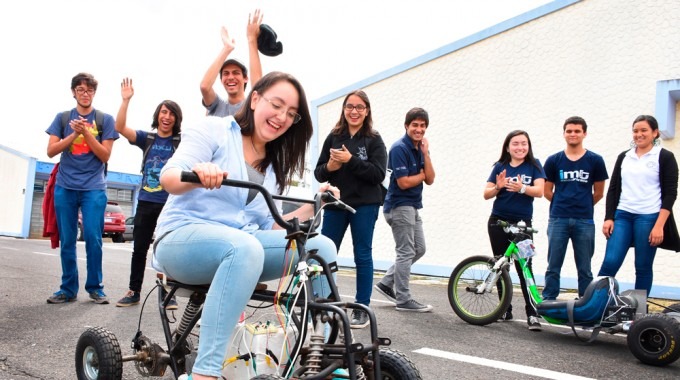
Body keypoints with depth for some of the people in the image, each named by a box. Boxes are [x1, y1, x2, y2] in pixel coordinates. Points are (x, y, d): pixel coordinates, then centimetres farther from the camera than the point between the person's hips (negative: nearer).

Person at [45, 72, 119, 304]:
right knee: (67, 240, 3)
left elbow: (105, 156, -2)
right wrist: (75, 133, -11)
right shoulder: (62, 118, 10)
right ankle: (68, 289, 11)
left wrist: (86, 132, -13)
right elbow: (51, 151, 2)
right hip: (65, 187, 2)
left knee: (93, 238, -7)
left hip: (94, 188, -2)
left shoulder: (105, 119, 5)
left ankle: (95, 288, 5)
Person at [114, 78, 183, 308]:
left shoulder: (181, 141, 2)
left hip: (171, 203, -2)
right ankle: (134, 292, 18)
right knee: (139, 248, 8)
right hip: (146, 202, 2)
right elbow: (120, 128, -7)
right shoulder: (147, 138, 6)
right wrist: (126, 100, -16)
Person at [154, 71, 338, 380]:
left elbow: (267, 226, 11)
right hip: (182, 238, -6)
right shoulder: (215, 130, 0)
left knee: (321, 246, -14)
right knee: (246, 247, -40)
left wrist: (313, 207, -1)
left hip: (243, 243, 6)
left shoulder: (273, 165, 18)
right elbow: (168, 177, -13)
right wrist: (197, 174, -35)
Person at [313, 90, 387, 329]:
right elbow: (319, 173, 8)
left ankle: (362, 309, 13)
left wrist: (351, 160, -18)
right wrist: (329, 167, -14)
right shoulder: (333, 137, 7)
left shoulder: (374, 140, 1)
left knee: (363, 256, 4)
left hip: (364, 206, -2)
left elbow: (378, 174, -10)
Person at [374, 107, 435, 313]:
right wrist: (423, 174, -5)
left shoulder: (420, 149, 9)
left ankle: (386, 283, 21)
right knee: (406, 252, -3)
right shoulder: (399, 148, -15)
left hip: (412, 207, 9)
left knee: (419, 249, 15)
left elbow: (430, 180, 1)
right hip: (399, 206, -9)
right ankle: (403, 299, 7)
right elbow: (404, 182, -21)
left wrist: (426, 154, -9)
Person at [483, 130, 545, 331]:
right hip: (498, 222, 2)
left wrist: (521, 188, -31)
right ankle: (505, 309, 18)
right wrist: (497, 187, -22)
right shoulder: (500, 167, 4)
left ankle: (532, 314, -7)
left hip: (522, 223, -2)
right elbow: (486, 194, -1)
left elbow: (539, 191, -12)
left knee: (524, 267, -9)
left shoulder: (534, 166, 1)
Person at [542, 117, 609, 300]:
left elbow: (599, 193, 10)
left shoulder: (595, 160, 2)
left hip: (584, 221, 0)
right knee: (553, 267, 4)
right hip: (558, 220, 0)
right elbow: (547, 191, 9)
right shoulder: (553, 160, 3)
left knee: (584, 269, 7)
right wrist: (563, 205, 11)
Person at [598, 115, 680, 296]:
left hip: (649, 218, -3)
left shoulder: (665, 157, 3)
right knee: (610, 263, -7)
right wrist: (608, 218, 3)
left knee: (643, 268, 3)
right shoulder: (623, 157, 14)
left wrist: (659, 226, -11)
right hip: (622, 216, 3)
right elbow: (613, 190, 14)